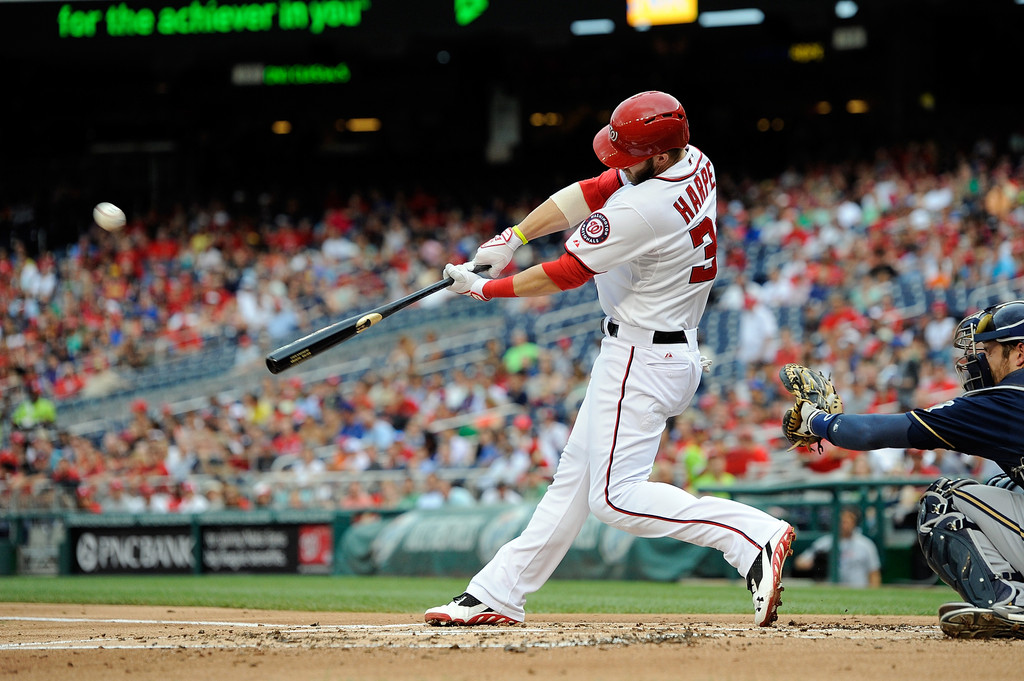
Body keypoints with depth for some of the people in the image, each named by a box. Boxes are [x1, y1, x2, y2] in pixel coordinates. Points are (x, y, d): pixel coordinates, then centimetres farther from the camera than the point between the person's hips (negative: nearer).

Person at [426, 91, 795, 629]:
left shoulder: (642, 211, -28)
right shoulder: (694, 162, -1)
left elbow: (565, 275, -16)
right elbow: (590, 193, 6)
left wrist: (484, 288, -3)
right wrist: (513, 237, -2)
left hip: (641, 358, -10)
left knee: (615, 497, -10)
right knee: (575, 473, 14)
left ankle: (754, 536, -18)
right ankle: (498, 593, 21)